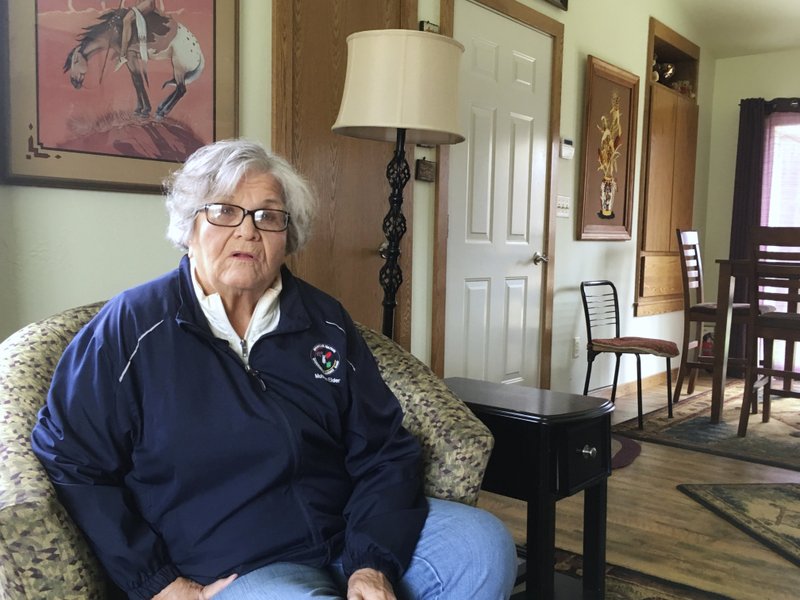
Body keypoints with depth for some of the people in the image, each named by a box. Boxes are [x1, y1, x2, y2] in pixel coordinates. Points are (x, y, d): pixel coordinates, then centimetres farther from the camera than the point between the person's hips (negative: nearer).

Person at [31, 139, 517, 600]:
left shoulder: (325, 322, 6)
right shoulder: (132, 326, -2)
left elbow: (385, 451, 4)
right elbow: (71, 463, -4)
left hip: (353, 536, 4)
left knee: (485, 544, -14)